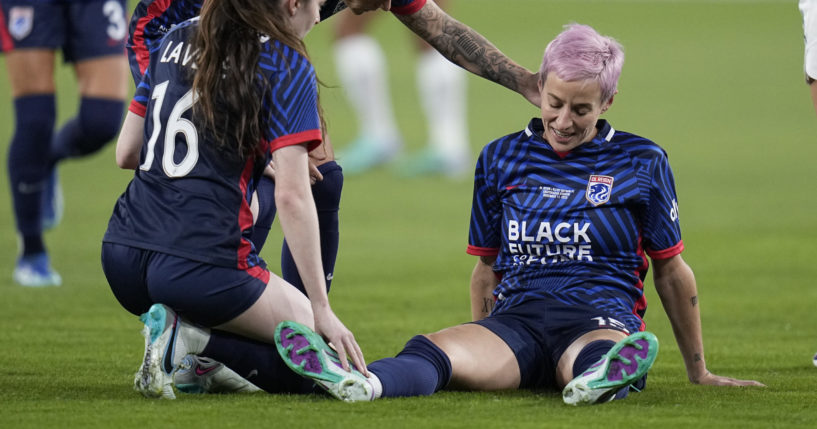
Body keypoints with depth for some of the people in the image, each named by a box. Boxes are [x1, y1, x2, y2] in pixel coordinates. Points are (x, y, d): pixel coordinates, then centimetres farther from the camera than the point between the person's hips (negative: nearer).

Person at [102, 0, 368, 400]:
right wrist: (322, 310, -7)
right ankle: (192, 338, -12)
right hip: (202, 264, -7)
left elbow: (126, 153, 19)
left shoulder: (177, 39, 14)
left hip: (121, 260, 7)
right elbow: (291, 196, -10)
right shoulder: (286, 65, -3)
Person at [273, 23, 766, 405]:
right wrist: (482, 356, 21)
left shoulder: (641, 161, 9)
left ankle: (602, 378, -79)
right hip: (517, 318, 2)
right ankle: (361, 383, -65)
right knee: (433, 352, -34)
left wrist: (699, 372, 18)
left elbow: (672, 272, 15)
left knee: (589, 361, -43)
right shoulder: (501, 159, 16)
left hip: (602, 318, -2)